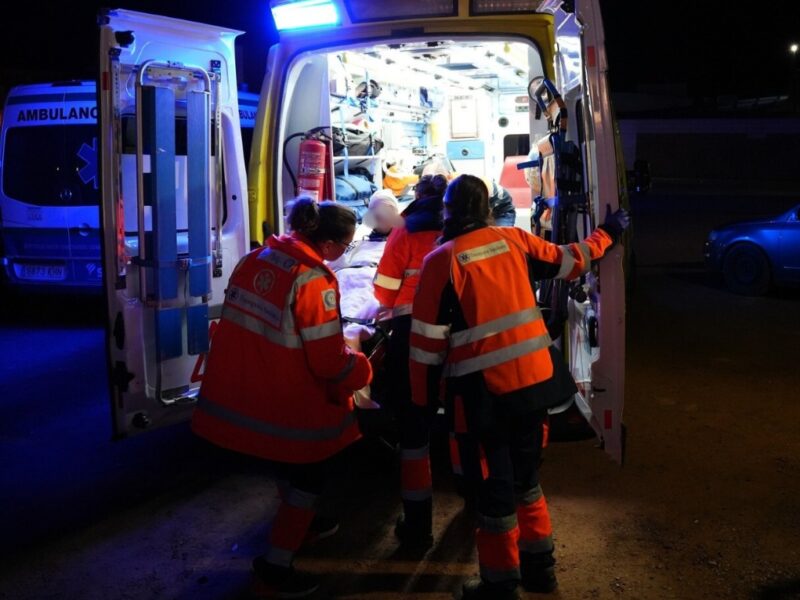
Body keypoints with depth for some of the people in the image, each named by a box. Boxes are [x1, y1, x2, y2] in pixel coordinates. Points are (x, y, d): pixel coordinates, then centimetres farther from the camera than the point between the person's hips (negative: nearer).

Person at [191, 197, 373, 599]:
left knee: (295, 465, 30)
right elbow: (329, 362, -20)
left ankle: (298, 520, 53)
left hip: (239, 390, 8)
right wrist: (362, 368, 0)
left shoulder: (256, 259, 0)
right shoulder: (314, 281, -23)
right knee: (310, 472, 14)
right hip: (288, 401, -8)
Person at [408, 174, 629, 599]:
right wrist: (607, 233, 35)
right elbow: (569, 262, 18)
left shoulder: (442, 260, -9)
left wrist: (423, 399, 0)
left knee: (494, 486, 8)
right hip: (533, 377, 5)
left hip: (485, 389, -5)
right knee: (526, 474, 22)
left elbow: (428, 338, -9)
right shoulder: (512, 239, 4)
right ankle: (538, 566, 35)